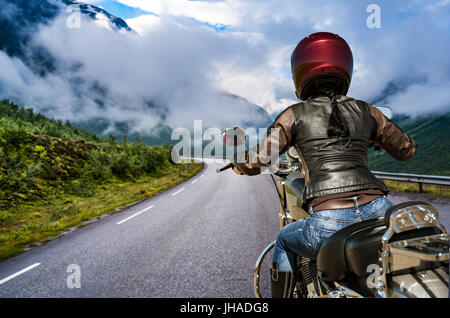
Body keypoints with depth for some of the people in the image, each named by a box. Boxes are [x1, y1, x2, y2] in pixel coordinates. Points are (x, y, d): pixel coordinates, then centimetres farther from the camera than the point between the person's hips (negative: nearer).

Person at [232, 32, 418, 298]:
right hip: (378, 212, 4)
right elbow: (407, 149, 24)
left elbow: (256, 162, 2)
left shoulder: (295, 114, 4)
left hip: (328, 224, -3)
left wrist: (237, 162, 24)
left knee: (284, 241, 29)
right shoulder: (365, 110, 13)